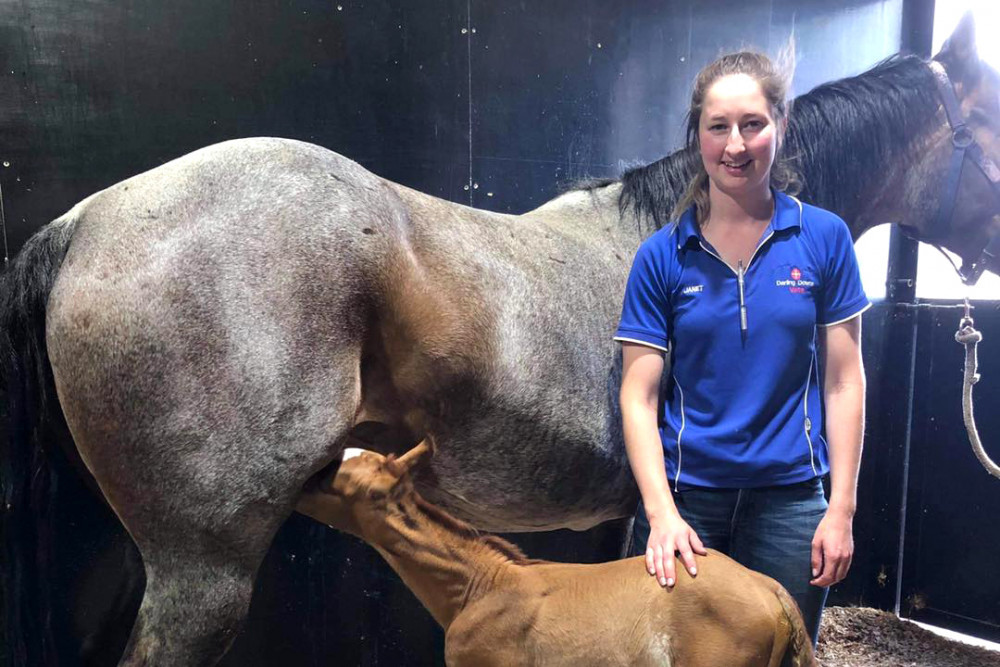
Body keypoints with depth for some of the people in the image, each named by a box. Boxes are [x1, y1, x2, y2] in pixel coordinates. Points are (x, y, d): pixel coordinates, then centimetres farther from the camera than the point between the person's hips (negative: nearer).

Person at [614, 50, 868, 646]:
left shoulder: (824, 238, -3)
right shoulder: (661, 256, -5)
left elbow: (844, 382, -1)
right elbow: (639, 396, -6)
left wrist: (840, 509, -4)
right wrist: (661, 514, -15)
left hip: (789, 498, 0)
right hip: (685, 496, 0)